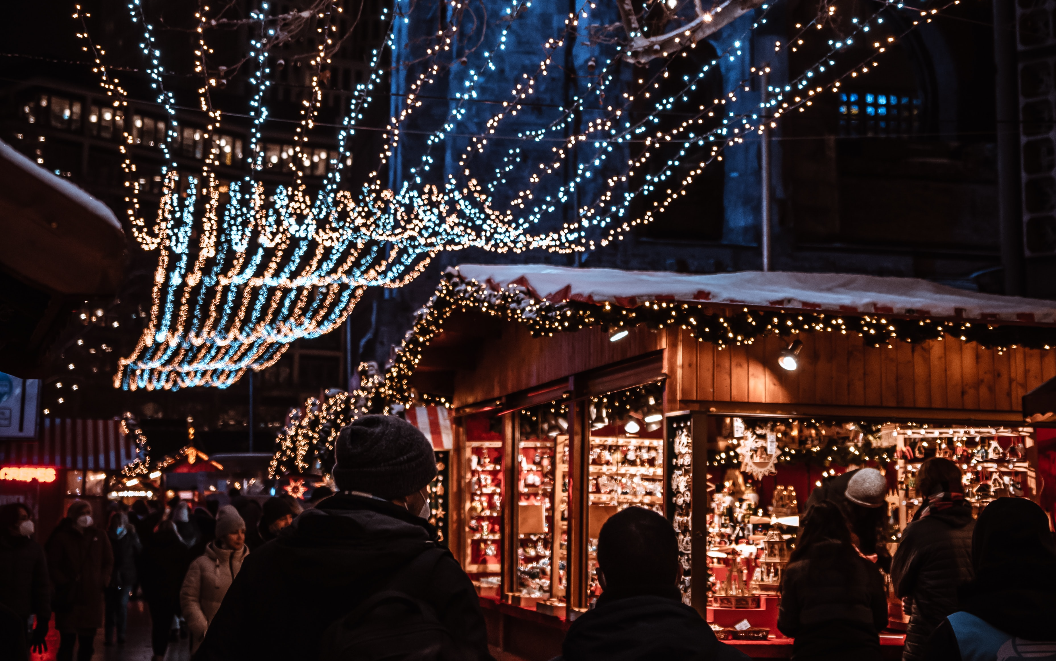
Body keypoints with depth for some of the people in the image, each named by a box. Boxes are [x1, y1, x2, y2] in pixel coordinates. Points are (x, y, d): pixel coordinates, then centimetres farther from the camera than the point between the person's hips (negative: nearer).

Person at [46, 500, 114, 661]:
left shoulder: (99, 536, 8)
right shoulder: (61, 537, -3)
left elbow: (108, 562, 14)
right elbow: (52, 565, -4)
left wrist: (102, 581, 1)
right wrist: (64, 583, -11)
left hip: (92, 598, 4)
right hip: (68, 599, -4)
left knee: (87, 642, 10)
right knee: (67, 641, -6)